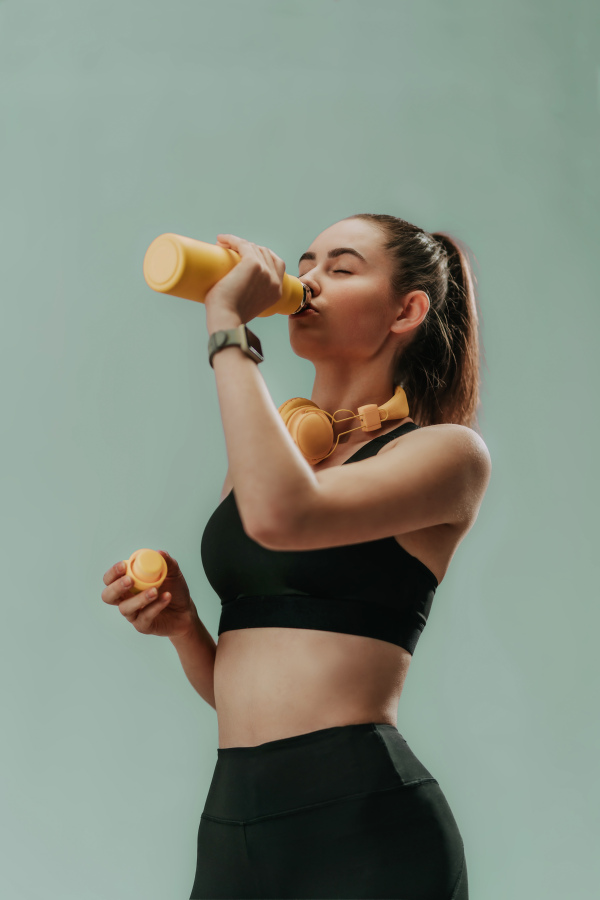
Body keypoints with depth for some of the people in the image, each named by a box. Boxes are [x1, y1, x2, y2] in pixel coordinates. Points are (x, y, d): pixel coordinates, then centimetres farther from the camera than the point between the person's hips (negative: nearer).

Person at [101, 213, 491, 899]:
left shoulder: (447, 450, -5)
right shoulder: (269, 454, 12)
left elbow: (280, 516, -26)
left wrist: (228, 326, -17)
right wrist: (181, 622, -4)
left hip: (360, 817, -6)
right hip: (230, 815, 6)